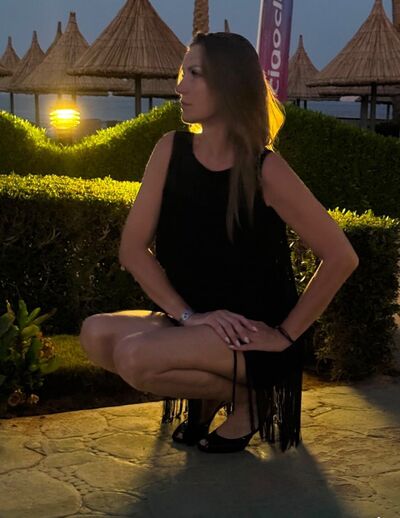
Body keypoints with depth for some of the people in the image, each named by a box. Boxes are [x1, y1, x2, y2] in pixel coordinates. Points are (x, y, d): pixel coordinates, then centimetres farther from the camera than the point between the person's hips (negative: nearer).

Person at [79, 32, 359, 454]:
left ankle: (246, 396, 0)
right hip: (196, 324, 6)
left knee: (135, 356, -27)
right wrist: (188, 315, -15)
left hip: (252, 336, -6)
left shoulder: (265, 170, -16)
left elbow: (341, 258, -15)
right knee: (97, 334, -16)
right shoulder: (172, 150, -3)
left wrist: (285, 335, -12)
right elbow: (133, 248, -4)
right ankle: (207, 396, 7)